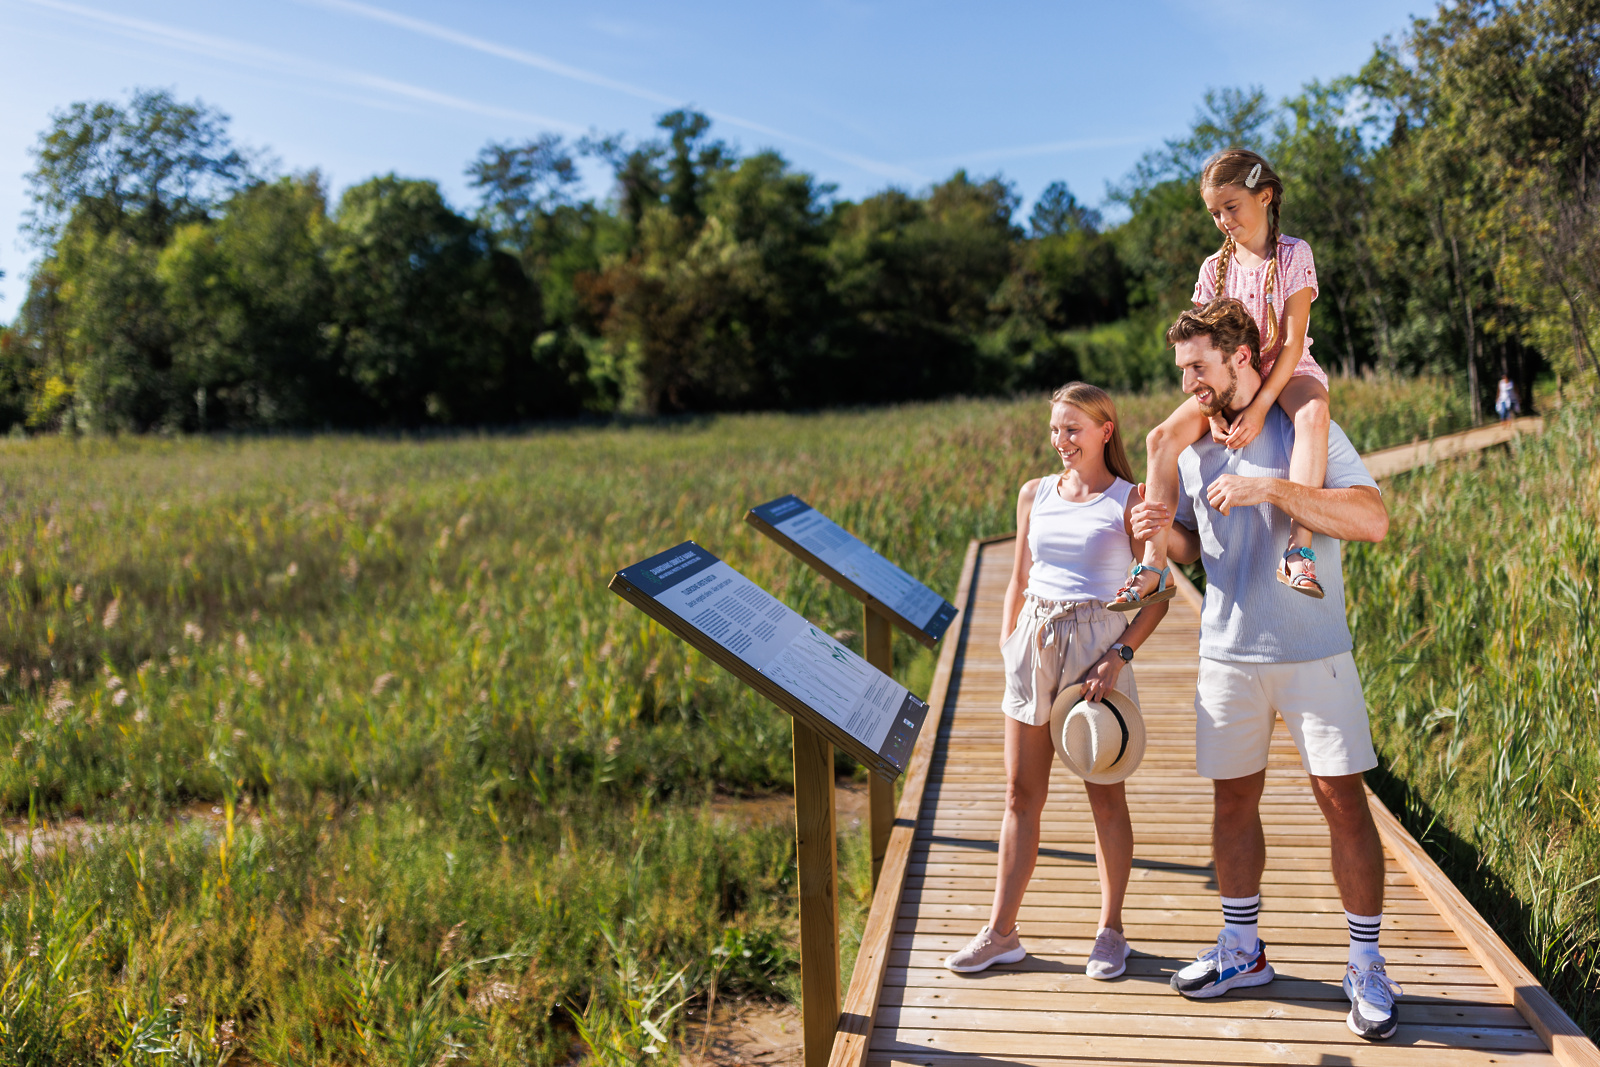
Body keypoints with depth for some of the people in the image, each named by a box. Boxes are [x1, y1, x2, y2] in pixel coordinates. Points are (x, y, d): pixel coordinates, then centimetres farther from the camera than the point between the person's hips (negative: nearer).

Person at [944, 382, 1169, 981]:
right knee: (1021, 794, 6)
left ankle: (1110, 931, 20)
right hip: (1035, 641, 4)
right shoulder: (1034, 495, 10)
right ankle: (1001, 932, 13)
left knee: (1105, 795, 5)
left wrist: (1120, 656, -15)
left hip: (1099, 644, -3)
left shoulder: (1131, 500, -2)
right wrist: (1008, 649, 8)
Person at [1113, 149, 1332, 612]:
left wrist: (1259, 407, -27)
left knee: (1313, 415, -41)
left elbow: (1293, 342, -16)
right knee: (1163, 437, -21)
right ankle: (1155, 563, -21)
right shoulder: (1215, 267, 4)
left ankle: (1298, 549, -46)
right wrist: (1213, 410, -18)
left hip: (1288, 373, -4)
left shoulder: (1293, 254, -8)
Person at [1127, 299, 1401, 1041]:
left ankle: (1366, 966, 11)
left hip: (1312, 652, -4)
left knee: (1342, 798, -2)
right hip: (1227, 653, 5)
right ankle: (1242, 950, 24)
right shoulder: (1194, 448, 9)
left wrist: (1270, 489, -25)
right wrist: (1163, 531, -5)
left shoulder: (1308, 431, -6)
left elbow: (1373, 519, -18)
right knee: (1233, 797, 10)